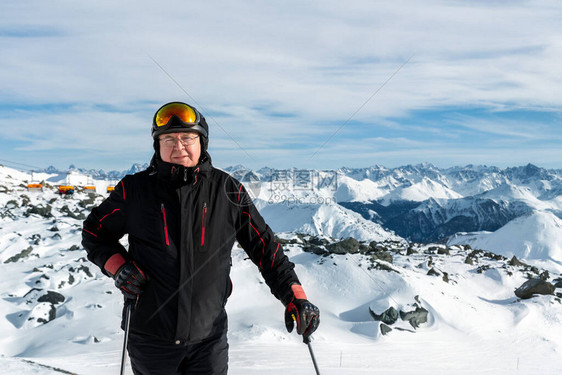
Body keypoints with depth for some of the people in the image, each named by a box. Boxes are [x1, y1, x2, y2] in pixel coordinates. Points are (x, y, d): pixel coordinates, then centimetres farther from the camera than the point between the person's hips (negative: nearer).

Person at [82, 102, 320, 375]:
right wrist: (118, 266, -8)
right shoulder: (135, 189, -3)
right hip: (151, 339, 0)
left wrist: (295, 297, -4)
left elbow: (264, 246, 3)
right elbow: (95, 231, 11)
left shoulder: (227, 191, -2)